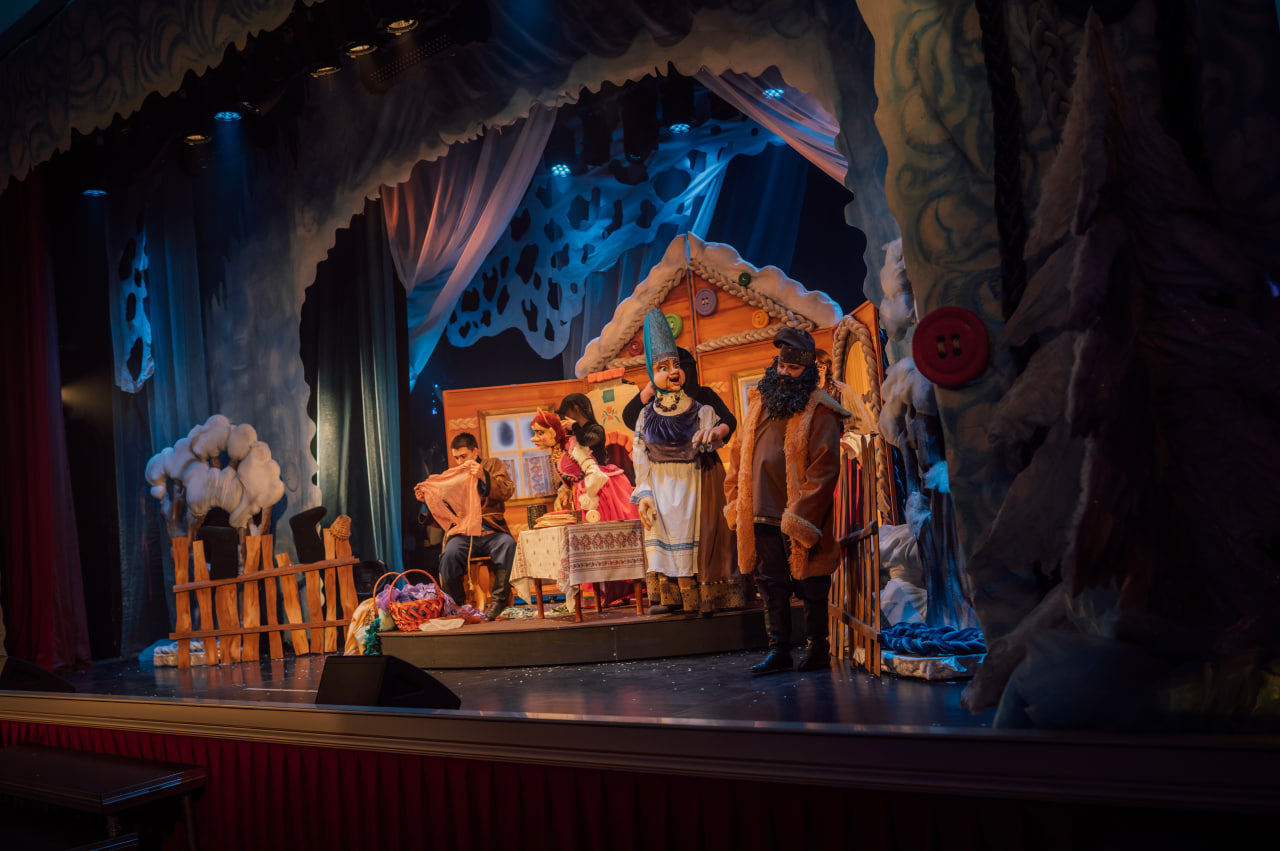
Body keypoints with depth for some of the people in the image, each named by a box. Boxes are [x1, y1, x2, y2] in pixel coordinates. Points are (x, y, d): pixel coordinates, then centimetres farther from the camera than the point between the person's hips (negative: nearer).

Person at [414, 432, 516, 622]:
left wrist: (483, 476, -21)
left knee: (508, 544, -35)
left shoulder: (493, 465, 14)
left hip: (491, 532, -1)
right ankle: (455, 606, -13)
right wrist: (426, 499, 0)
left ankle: (499, 600, -23)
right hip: (462, 533, 1)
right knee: (450, 554, -32)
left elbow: (507, 491, -5)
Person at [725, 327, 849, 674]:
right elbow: (739, 453, 17)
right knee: (771, 585, 11)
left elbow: (824, 467, -13)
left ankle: (818, 649, 18)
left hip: (798, 519, -6)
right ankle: (779, 650, 20)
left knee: (810, 587, 5)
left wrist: (801, 515, -17)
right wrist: (735, 500, 9)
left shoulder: (819, 411, -8)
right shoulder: (760, 401, 12)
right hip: (761, 516, 6)